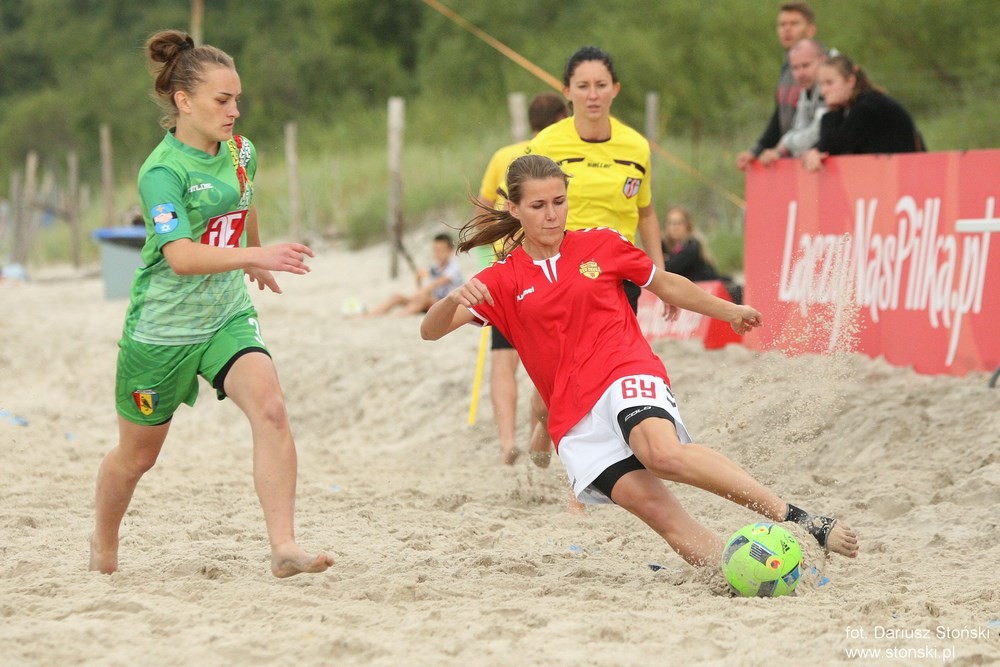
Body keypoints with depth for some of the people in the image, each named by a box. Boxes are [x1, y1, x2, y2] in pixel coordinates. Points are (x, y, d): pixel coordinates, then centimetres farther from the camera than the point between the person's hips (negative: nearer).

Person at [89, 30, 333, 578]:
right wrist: (255, 255, -45)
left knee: (270, 409, -23)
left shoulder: (241, 153, 0)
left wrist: (256, 262, 40)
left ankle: (284, 548, -26)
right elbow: (181, 256, -34)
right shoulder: (162, 171, -21)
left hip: (228, 317, 4)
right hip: (162, 327, -4)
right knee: (137, 455, 12)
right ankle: (104, 544, 41)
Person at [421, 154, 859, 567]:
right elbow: (431, 331, 0)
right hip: (573, 418, 2)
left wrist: (730, 312, 34)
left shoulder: (601, 245, 10)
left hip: (627, 375, -2)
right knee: (650, 505, -22)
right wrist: (453, 299, -22)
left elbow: (665, 284, 26)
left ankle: (801, 520, -37)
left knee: (663, 453, -35)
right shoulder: (502, 281, 9)